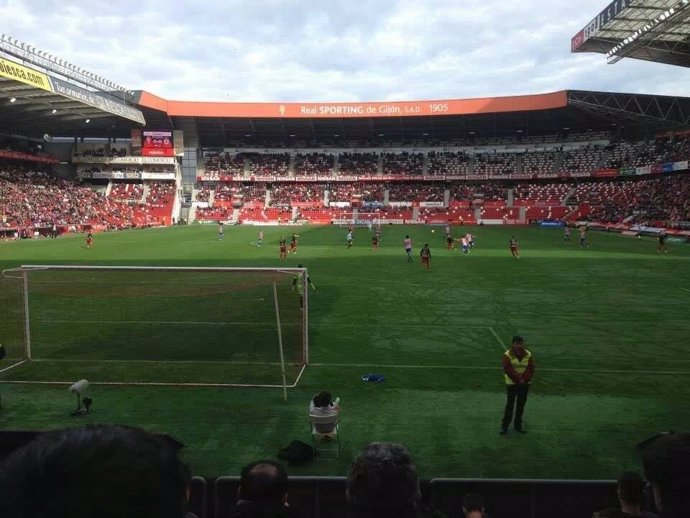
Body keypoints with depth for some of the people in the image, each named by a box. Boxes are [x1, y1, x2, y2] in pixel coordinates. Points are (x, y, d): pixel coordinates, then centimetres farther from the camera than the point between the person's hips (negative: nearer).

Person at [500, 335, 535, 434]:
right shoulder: (507, 355, -11)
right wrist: (518, 379, -19)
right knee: (510, 404, -1)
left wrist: (524, 379, -17)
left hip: (525, 384, 4)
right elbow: (508, 369, -17)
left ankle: (518, 425, 22)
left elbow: (531, 369, -4)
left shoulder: (528, 355, 0)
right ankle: (504, 426, 7)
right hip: (512, 383, -3)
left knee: (521, 404, 10)